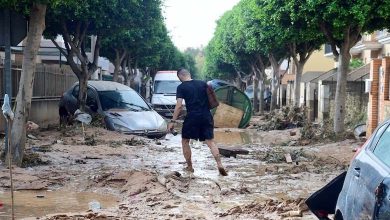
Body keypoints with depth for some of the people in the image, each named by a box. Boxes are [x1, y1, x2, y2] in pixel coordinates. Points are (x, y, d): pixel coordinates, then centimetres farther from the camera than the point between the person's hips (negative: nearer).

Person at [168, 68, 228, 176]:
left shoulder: (181, 87, -2)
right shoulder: (203, 84, 10)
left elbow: (179, 106, -10)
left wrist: (173, 121, -7)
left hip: (192, 117, -4)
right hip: (206, 116, 4)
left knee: (185, 141, 14)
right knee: (210, 142, 3)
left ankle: (189, 167, 16)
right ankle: (219, 165, -12)